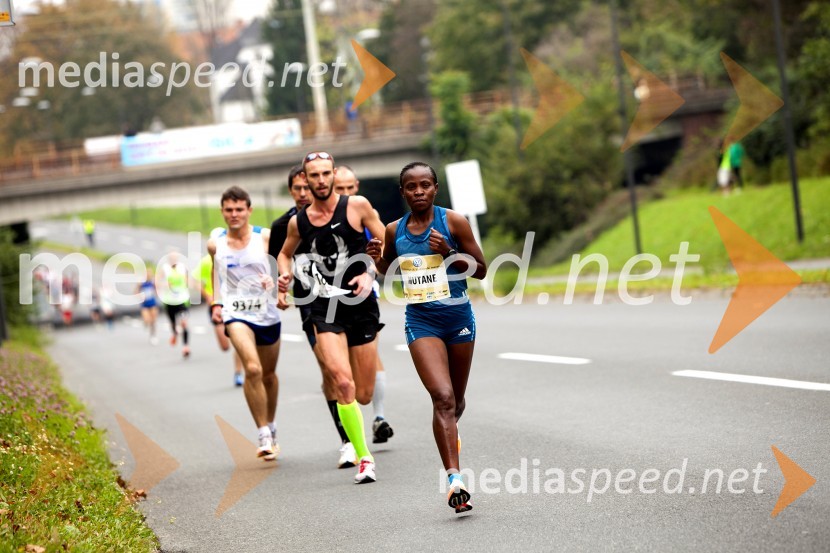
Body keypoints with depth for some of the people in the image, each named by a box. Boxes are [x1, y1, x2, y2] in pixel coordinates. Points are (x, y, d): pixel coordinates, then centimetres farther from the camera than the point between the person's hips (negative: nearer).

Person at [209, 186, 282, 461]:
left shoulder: (266, 237, -5)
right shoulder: (215, 244, 1)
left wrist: (274, 279, -19)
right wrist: (216, 303, 9)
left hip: (267, 313, 1)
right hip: (236, 313, -1)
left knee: (268, 374, 17)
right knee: (252, 369, -23)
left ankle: (271, 428, 41)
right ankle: (264, 437, -18)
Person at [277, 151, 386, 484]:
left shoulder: (357, 206, -4)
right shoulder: (298, 222, 4)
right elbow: (285, 253, 24)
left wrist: (370, 273, -14)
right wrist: (284, 276, 4)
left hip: (361, 306, -1)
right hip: (326, 310, 1)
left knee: (364, 395, 4)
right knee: (343, 383, -21)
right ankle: (364, 459, -13)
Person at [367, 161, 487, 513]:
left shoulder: (453, 222, -5)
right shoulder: (394, 231, 2)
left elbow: (481, 270, -2)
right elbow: (386, 272, 19)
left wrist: (448, 253, -17)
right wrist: (377, 259, -4)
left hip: (458, 317, 1)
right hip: (421, 321, -1)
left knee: (455, 401, 15)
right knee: (442, 396, -19)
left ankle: (449, 430, 52)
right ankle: (455, 479, -25)